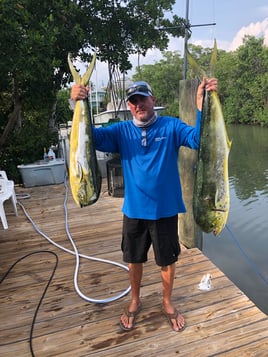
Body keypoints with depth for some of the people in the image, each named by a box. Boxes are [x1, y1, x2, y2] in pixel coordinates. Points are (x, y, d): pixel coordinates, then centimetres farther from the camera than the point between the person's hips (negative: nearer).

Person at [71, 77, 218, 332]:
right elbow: (92, 136, -13)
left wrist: (201, 103, -33)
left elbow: (199, 139, -20)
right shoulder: (122, 131, -1)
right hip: (134, 210, 2)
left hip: (165, 209, -1)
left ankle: (167, 302, 43)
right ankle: (135, 301, 45)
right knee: (134, 260, 18)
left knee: (167, 260, 16)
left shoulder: (171, 126, -5)